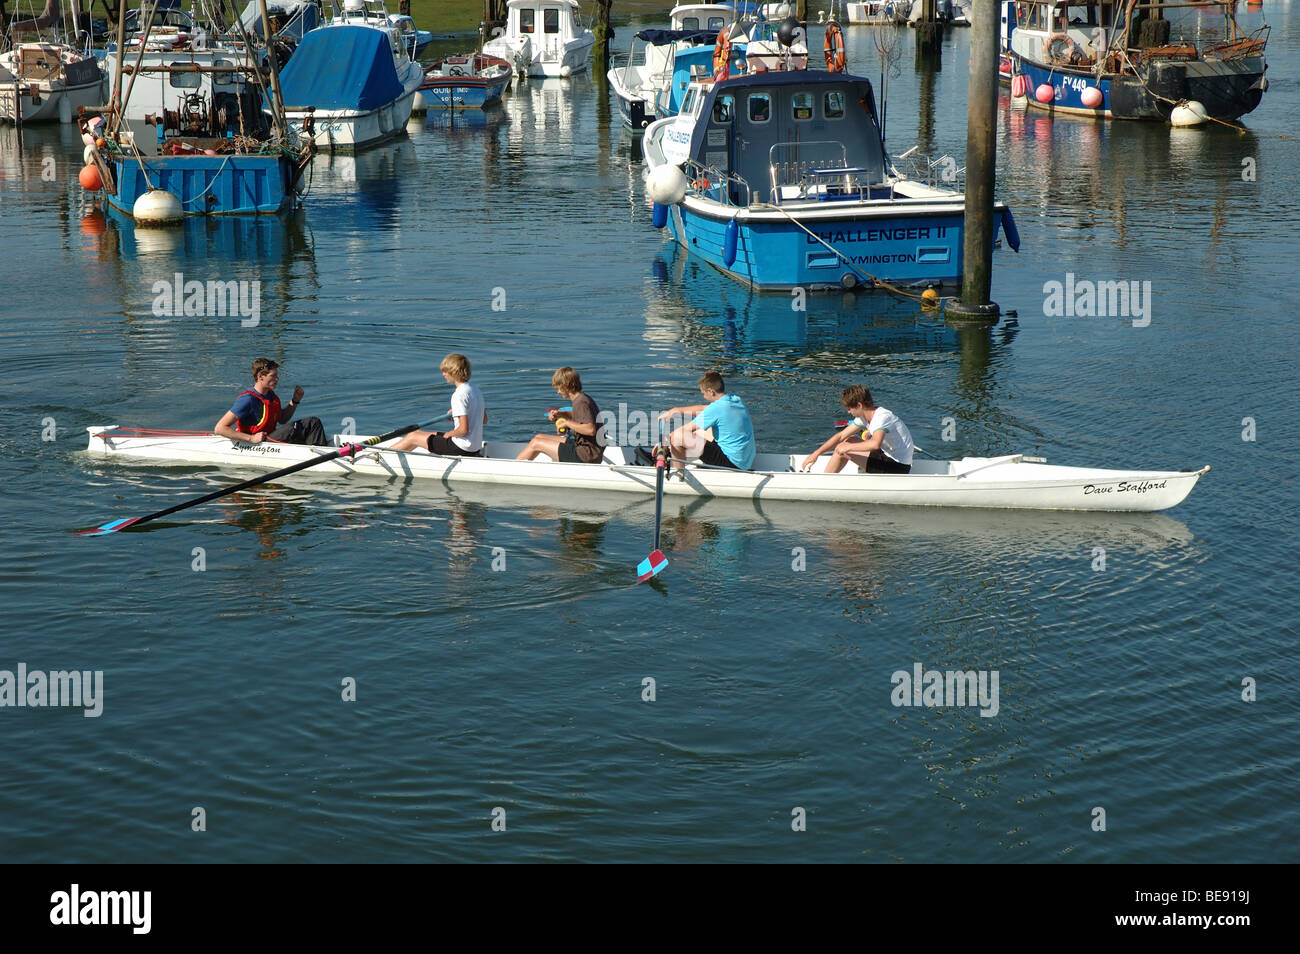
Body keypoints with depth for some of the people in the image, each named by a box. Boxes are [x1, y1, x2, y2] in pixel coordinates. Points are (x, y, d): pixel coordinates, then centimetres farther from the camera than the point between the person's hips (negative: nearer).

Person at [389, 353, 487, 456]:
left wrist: (448, 434, -7)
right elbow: (484, 420, 15)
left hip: (461, 448, -9)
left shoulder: (459, 395, -22)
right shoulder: (475, 389, 7)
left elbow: (464, 430, -27)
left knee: (414, 436, 7)